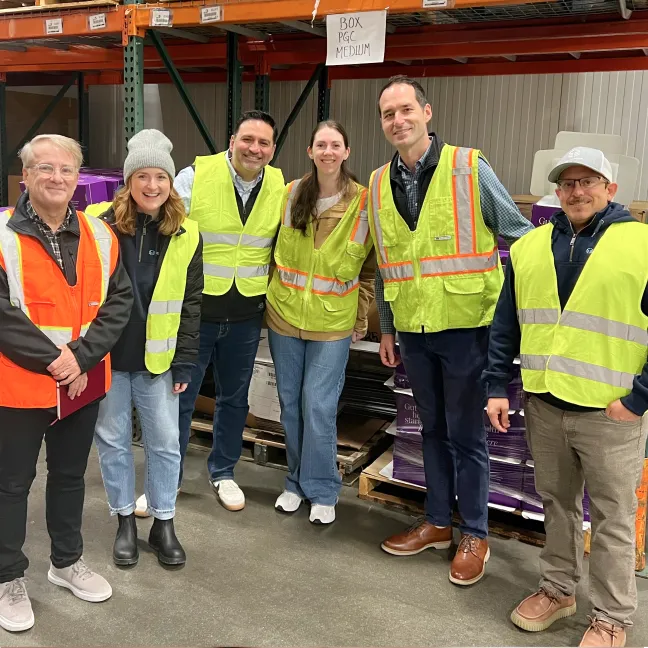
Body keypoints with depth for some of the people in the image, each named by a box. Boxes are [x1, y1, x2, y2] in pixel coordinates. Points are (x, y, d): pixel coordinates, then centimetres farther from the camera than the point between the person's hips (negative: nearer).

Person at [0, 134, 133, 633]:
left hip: (83, 383, 4)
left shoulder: (100, 236, 3)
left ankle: (67, 562, 39)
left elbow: (119, 301, -1)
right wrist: (51, 358, -19)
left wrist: (83, 356, -13)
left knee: (70, 475, 19)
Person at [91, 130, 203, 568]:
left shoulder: (185, 234, -1)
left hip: (157, 357, 1)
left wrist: (185, 361, 0)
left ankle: (164, 523, 24)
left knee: (166, 442, 6)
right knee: (113, 440, 10)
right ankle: (125, 521, 28)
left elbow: (190, 303, 3)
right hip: (105, 355, -1)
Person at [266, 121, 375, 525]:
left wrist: (361, 318, -2)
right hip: (284, 316, 4)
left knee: (319, 407, -4)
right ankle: (297, 482, 29)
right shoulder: (290, 194, 2)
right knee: (290, 403, 11)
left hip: (333, 323, -3)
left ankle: (322, 491, 14)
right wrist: (274, 293, 10)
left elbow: (371, 267, 0)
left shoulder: (363, 202, -6)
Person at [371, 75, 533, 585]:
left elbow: (521, 236, -4)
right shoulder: (380, 183, 6)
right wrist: (386, 328, 15)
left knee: (467, 434, 5)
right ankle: (438, 522, 32)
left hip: (466, 325, -5)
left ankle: (475, 534, 22)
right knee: (433, 429, 17)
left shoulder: (469, 167, -9)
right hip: (413, 329, 5)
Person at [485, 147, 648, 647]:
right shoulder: (529, 247, 8)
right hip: (544, 404, 4)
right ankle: (558, 588, 37)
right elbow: (505, 325, 11)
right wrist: (498, 387, 4)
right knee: (557, 504, 19)